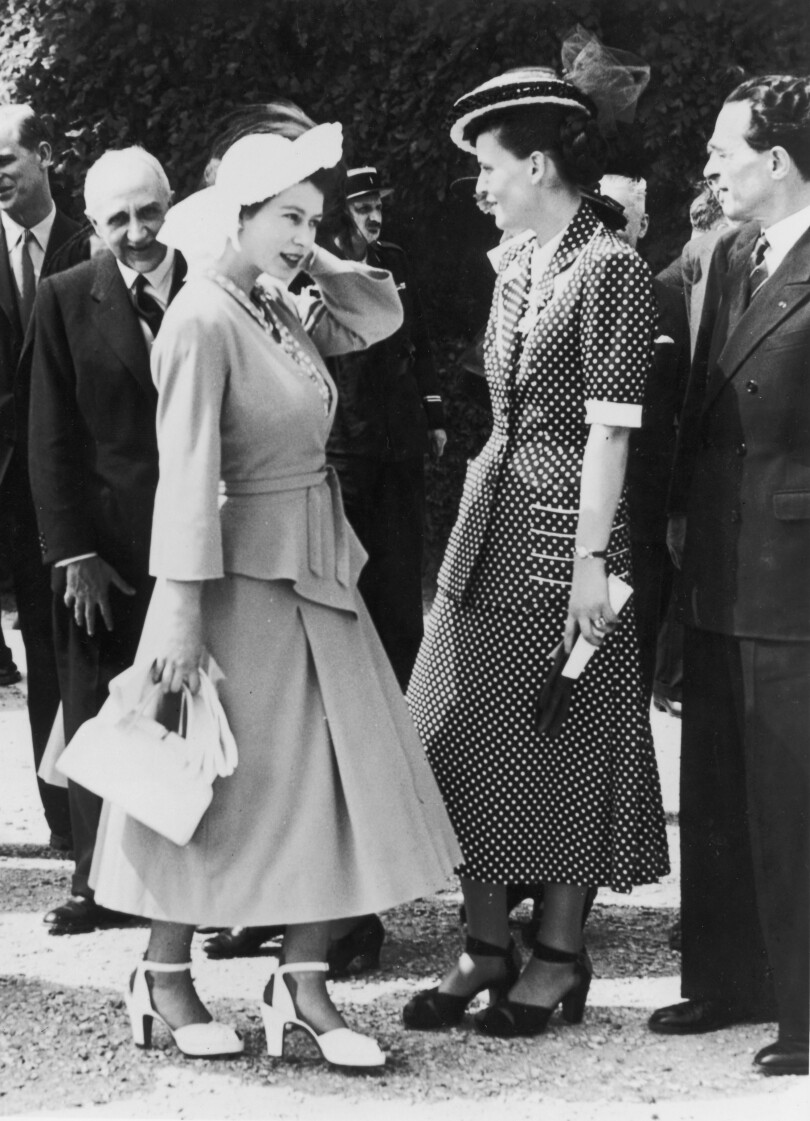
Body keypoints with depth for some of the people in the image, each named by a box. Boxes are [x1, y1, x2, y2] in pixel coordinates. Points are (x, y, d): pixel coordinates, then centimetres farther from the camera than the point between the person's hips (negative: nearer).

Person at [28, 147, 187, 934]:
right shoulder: (66, 300, 1)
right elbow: (52, 440, 1)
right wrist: (73, 552, -6)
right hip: (105, 545, 0)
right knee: (97, 717, 6)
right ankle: (100, 883, 16)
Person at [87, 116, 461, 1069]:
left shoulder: (280, 312, 8)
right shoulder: (201, 321, -15)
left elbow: (381, 314, 16)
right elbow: (187, 473, -19)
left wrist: (308, 261, 4)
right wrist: (181, 606, -22)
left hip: (314, 572, 8)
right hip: (240, 573, -8)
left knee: (331, 781, 7)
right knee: (219, 777, 4)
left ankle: (303, 983, 14)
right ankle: (164, 977, 20)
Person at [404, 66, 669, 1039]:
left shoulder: (608, 267, -11)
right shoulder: (514, 268, 13)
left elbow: (609, 425, -15)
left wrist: (591, 561, -18)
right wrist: (476, 511, 13)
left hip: (564, 530, -8)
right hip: (491, 526, 8)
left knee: (561, 747, 2)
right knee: (471, 742, 8)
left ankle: (559, 957, 14)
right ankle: (486, 947, 18)